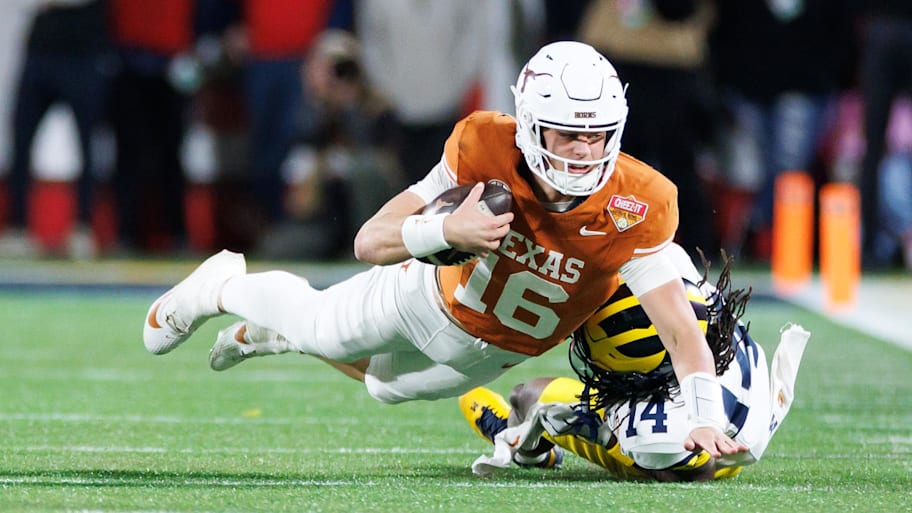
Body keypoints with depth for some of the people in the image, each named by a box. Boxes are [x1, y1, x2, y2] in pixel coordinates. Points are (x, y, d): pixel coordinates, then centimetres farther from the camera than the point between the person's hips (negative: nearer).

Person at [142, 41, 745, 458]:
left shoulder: (633, 209, -38)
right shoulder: (486, 149, -36)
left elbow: (681, 326, -38)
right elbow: (371, 241, -32)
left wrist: (707, 418, -53)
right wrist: (446, 232, -52)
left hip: (488, 356, 2)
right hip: (435, 296, -2)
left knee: (389, 384, 28)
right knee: (316, 325, 21)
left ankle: (267, 335, 58)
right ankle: (224, 286, 55)